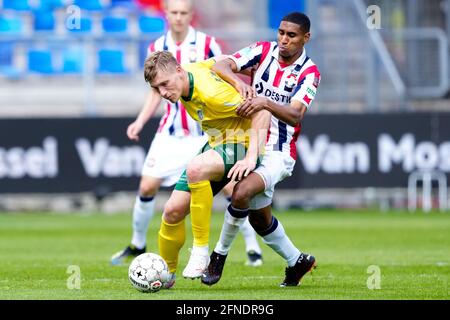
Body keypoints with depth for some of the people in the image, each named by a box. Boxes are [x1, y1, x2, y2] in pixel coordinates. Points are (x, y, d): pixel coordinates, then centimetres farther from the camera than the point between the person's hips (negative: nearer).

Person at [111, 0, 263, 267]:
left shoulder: (207, 44, -8)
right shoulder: (156, 49, 2)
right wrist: (140, 122, 1)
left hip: (208, 132, -3)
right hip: (171, 133, 3)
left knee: (231, 186, -12)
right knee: (147, 187, -3)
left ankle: (253, 247, 1)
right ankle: (137, 246, 17)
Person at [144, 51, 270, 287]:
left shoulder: (211, 93, -30)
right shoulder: (188, 71, -5)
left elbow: (261, 112, -28)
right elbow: (217, 63, 14)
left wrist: (251, 157, -34)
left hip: (239, 146, -9)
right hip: (215, 144, 9)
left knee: (195, 169, -39)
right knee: (173, 211, 0)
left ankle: (201, 250, -29)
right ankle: (166, 272, 24)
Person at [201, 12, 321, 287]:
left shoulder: (309, 73, -10)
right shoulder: (264, 50, -2)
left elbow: (295, 115, -24)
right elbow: (222, 66, -15)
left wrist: (266, 103, -41)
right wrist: (238, 81, -36)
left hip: (278, 152, -5)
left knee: (242, 193, -29)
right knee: (259, 217, 15)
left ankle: (220, 255, -10)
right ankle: (297, 261, 37)